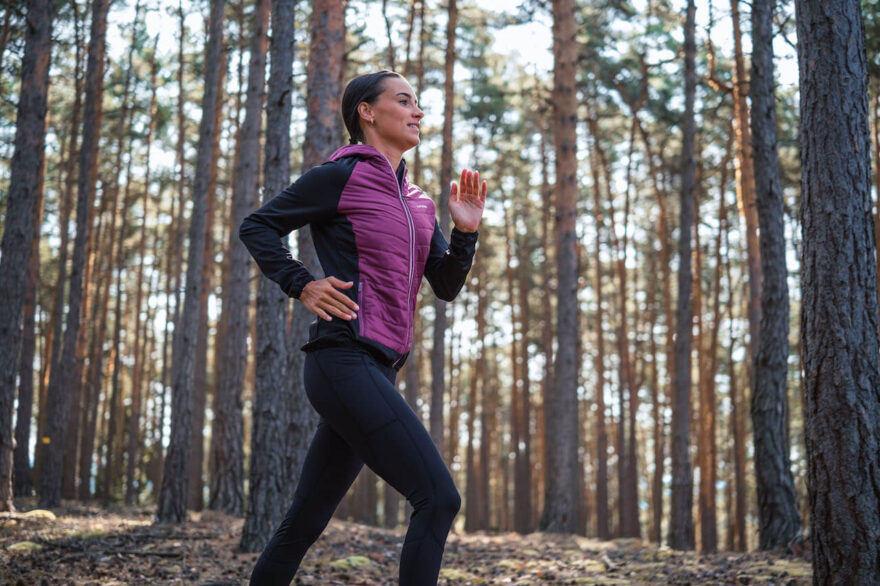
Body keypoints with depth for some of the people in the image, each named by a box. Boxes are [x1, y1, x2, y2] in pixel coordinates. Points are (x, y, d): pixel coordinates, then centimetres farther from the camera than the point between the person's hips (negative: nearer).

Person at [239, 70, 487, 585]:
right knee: (439, 497, -16)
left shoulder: (418, 204, 20)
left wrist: (466, 231, 0)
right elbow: (257, 226, 3)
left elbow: (447, 286, 16)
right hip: (345, 360, -8)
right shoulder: (341, 176, -2)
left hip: (379, 369, 8)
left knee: (307, 520, 13)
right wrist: (302, 285, -8)